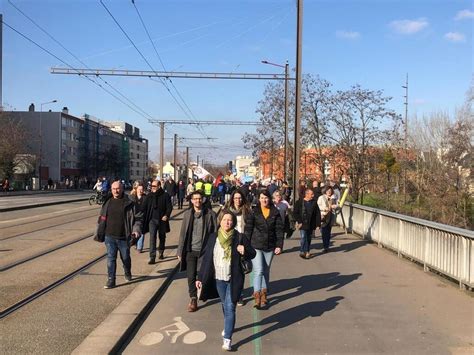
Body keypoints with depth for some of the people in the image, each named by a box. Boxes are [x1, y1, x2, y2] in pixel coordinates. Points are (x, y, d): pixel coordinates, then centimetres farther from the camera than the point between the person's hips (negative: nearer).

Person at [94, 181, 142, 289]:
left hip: (124, 237, -2)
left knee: (125, 257, 15)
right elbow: (102, 218, 14)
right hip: (110, 237, 2)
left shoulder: (128, 203, -4)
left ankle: (127, 273, 41)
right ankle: (111, 280, 6)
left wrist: (136, 230, -17)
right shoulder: (107, 203, 6)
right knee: (110, 258, 0)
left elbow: (137, 218, -4)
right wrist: (98, 232, 13)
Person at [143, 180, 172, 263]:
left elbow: (169, 207, -4)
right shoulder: (149, 196, 4)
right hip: (152, 220, 1)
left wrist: (166, 215, -19)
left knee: (162, 237, 16)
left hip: (162, 220, 0)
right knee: (152, 238, -10)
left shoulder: (165, 195, -4)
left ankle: (161, 252, 38)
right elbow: (144, 207, 8)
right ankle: (152, 257, -10)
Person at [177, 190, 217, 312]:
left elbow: (215, 233, -3)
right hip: (190, 250, 2)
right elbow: (183, 233, 6)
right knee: (191, 276, 1)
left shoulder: (210, 214, -3)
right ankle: (193, 299, 14)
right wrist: (180, 251, 5)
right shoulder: (187, 214, 4)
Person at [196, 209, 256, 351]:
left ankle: (227, 338, -1)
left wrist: (245, 251, -26)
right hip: (218, 279, 3)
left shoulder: (239, 237, -9)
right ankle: (228, 326, 44)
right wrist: (200, 277, 2)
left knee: (230, 308, -5)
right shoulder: (213, 237, -2)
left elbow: (252, 254, -3)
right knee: (224, 305, 20)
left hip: (233, 279, -3)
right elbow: (206, 258, 2)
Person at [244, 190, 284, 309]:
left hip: (270, 246, 3)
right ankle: (257, 297, -7)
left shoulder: (275, 213, 1)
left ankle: (264, 295, 26)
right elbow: (248, 229, -4)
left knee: (266, 271, 14)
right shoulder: (254, 212, -4)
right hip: (256, 246, -3)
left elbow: (279, 230, 1)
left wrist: (279, 245, -6)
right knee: (258, 271, -10)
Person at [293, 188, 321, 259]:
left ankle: (307, 252, 22)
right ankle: (302, 251, 0)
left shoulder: (314, 202, 4)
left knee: (309, 239, 11)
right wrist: (299, 221, -9)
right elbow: (295, 213, -2)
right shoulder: (299, 202, -4)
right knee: (303, 238, -11)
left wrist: (317, 224, -1)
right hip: (303, 224, -3)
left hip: (311, 225, 3)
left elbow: (317, 214, 5)